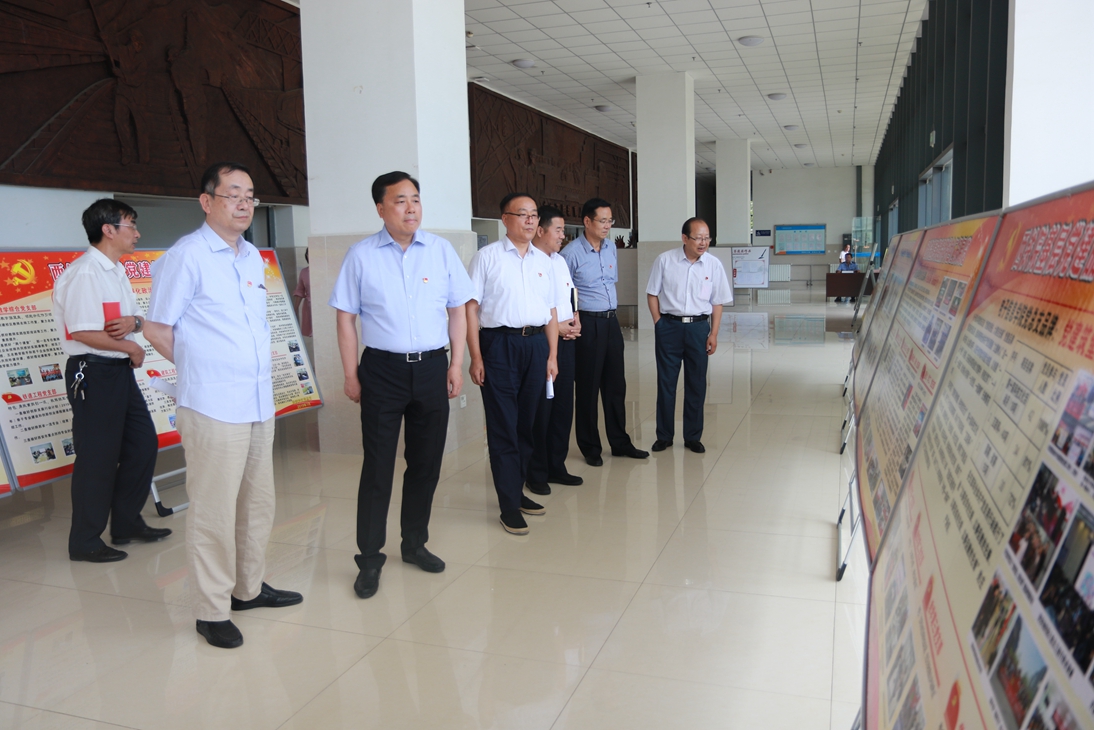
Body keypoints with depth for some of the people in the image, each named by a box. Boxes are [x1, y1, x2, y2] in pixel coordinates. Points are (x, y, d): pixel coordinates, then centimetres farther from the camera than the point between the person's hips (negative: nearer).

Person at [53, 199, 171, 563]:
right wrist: (130, 347, -11)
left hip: (120, 370, 10)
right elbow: (82, 332, -23)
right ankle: (85, 542, 13)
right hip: (93, 373, -10)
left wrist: (133, 322, -7)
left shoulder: (116, 272, 13)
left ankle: (127, 523, 29)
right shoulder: (84, 273, -16)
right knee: (98, 459, -1)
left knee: (143, 444, 14)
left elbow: (137, 316, 17)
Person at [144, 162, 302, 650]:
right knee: (214, 510, 0)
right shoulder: (186, 256, -8)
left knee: (258, 502, 16)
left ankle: (249, 587, 31)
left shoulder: (253, 257, 13)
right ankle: (212, 611, 13)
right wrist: (206, 370, 3)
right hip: (213, 408, -7)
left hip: (259, 404, 7)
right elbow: (157, 329, -4)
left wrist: (227, 367, 12)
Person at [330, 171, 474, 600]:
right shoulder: (361, 255, -1)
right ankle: (369, 559, 15)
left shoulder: (441, 250, 4)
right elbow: (346, 317, 1)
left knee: (426, 463, 11)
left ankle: (415, 543, 30)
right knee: (378, 467, 2)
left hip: (432, 368, 3)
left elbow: (457, 309, 7)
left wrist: (456, 364, 2)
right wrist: (351, 375, -2)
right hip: (382, 369, -2)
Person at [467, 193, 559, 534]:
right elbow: (471, 307, -5)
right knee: (503, 427, -1)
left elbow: (551, 311, 15)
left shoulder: (543, 260, 13)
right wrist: (476, 357, -11)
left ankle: (518, 490, 27)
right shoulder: (487, 256, -1)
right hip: (499, 343, -5)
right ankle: (509, 505, 7)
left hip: (536, 344, 5)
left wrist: (552, 355, 8)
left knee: (527, 423, 12)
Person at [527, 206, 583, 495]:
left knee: (563, 405, 13)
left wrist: (575, 320, 6)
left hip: (565, 341, 8)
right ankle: (536, 473, 11)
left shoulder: (560, 261, 17)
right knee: (540, 409, -1)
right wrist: (555, 327, -15)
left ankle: (556, 466, 25)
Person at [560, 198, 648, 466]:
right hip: (587, 323, -7)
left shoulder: (611, 247, 9)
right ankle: (590, 448, 16)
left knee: (616, 384, 13)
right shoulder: (572, 252, -12)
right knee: (587, 387, 3)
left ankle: (620, 443, 25)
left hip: (611, 321, 7)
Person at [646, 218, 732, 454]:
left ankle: (693, 437, 20)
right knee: (666, 382, 6)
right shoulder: (665, 260, -3)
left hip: (699, 326, 1)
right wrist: (659, 322, -3)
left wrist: (714, 334, 1)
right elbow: (652, 294, 5)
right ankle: (664, 435, 18)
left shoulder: (714, 264, 1)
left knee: (696, 384, 7)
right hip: (669, 326, -1)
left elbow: (717, 302, 6)